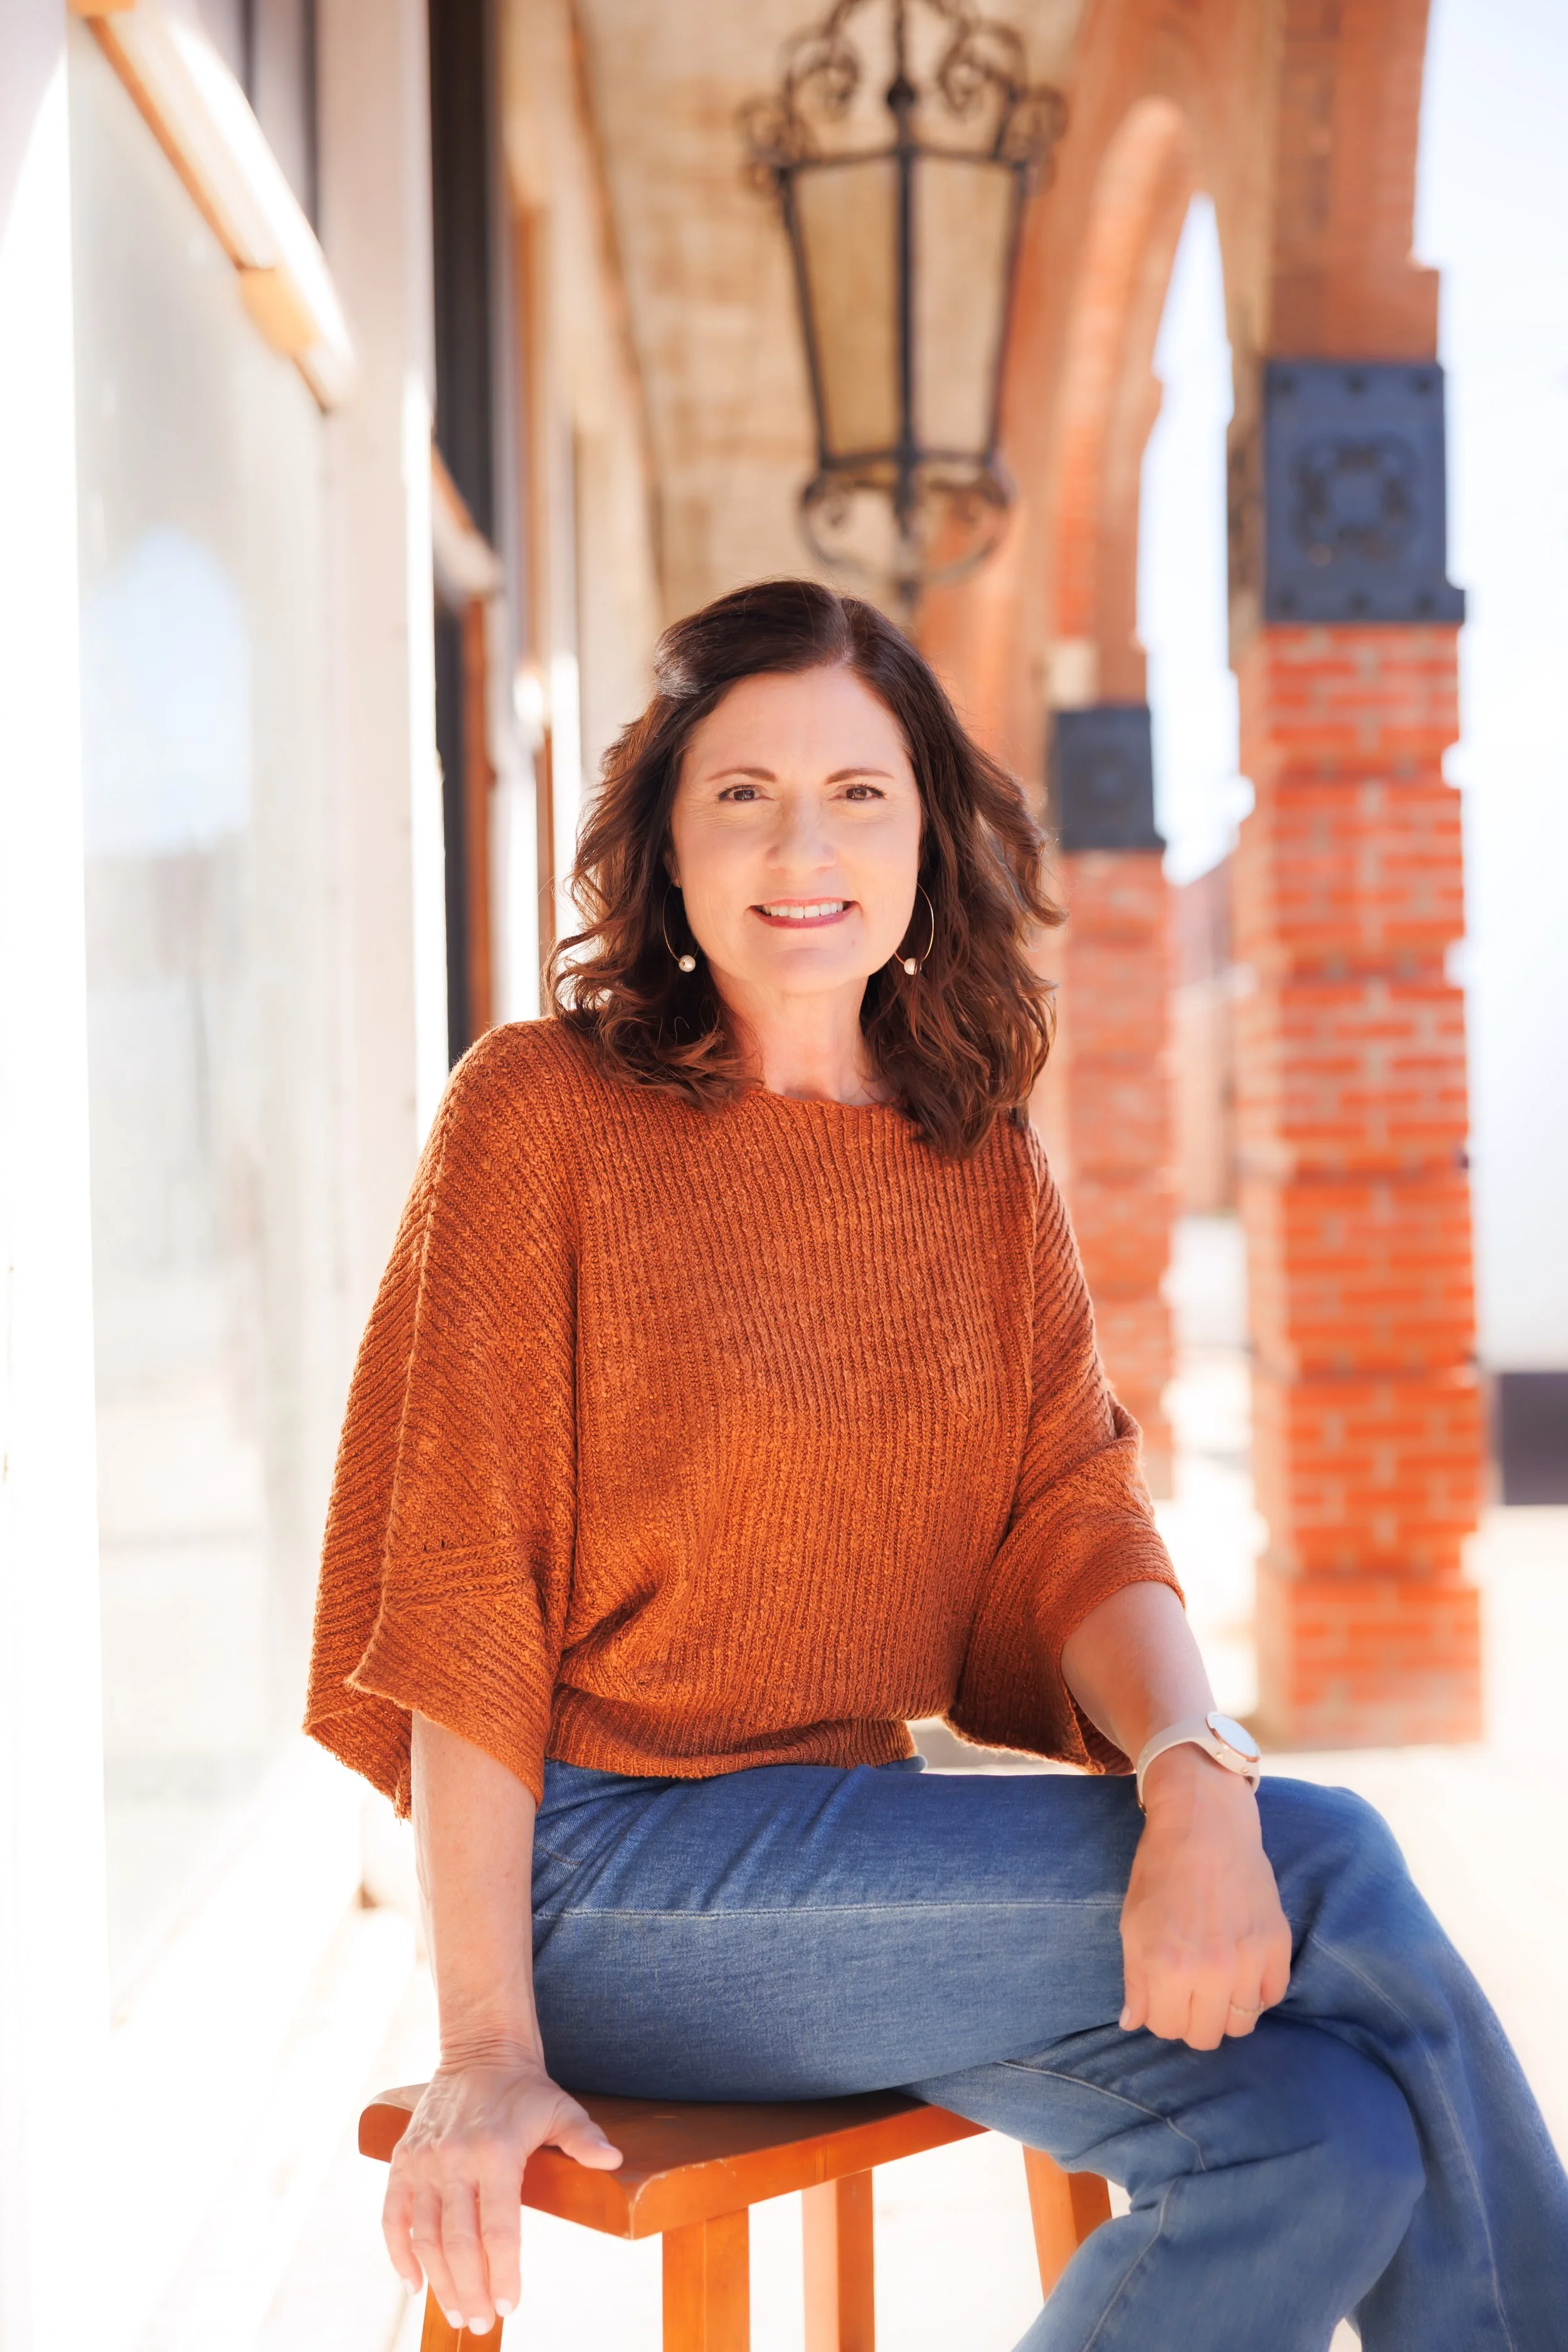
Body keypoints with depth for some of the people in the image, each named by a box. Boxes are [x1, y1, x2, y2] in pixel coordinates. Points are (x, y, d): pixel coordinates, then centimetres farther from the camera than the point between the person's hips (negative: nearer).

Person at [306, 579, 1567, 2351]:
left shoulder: (986, 1163, 11)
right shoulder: (544, 1110, -5)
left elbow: (1077, 1524, 0)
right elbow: (459, 1578, -8)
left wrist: (1197, 1784, -23)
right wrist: (487, 2050, -13)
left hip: (857, 1841, 5)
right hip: (607, 1870, -5)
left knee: (1325, 2142, -21)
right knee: (1336, 1870, -17)